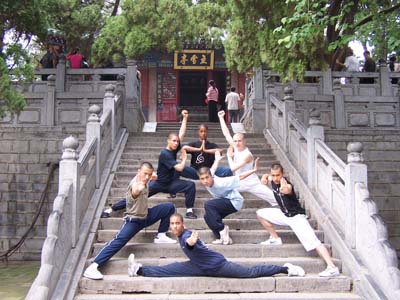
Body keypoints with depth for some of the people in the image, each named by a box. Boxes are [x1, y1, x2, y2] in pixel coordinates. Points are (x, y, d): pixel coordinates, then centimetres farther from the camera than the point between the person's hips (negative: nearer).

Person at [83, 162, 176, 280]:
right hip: (134, 220, -9)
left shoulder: (144, 181, -4)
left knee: (169, 207, 7)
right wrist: (137, 190, -81)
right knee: (119, 240, -30)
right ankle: (93, 267, -36)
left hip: (146, 215, 9)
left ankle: (161, 236, 11)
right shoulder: (135, 183, -30)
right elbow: (134, 193, -60)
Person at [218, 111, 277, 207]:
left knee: (276, 199, -12)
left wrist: (229, 156, -13)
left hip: (252, 184, -6)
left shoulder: (247, 155, -24)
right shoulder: (235, 148, -5)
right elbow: (226, 134, -3)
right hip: (239, 183, 6)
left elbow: (233, 168, -28)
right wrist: (221, 118, -3)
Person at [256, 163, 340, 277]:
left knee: (313, 241, -21)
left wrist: (285, 189, -69)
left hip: (296, 216, -8)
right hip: (284, 214, 8)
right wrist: (265, 176, -2)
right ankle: (275, 239, 23)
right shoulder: (273, 181, -6)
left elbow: (287, 190, -51)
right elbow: (268, 176, 16)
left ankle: (332, 268, -27)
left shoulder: (287, 185, -27)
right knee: (260, 214, 10)